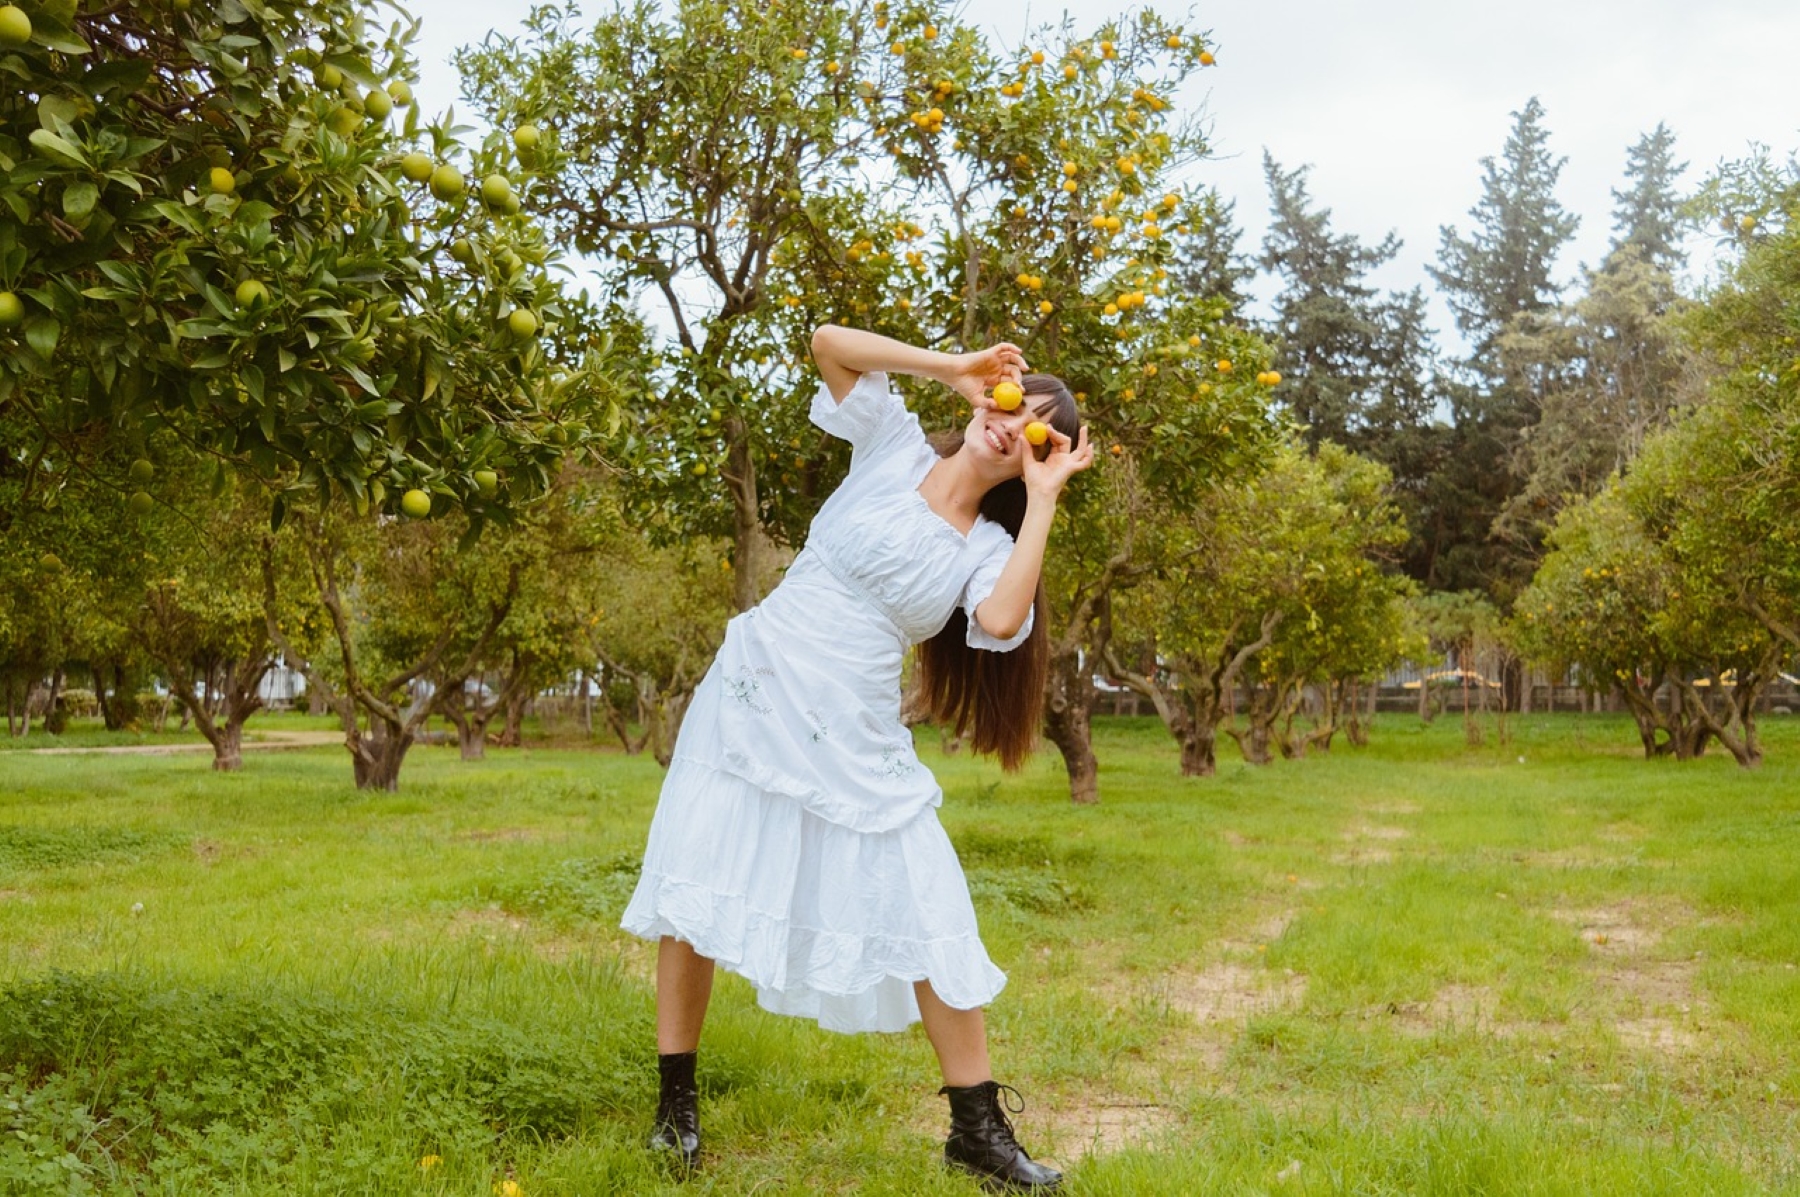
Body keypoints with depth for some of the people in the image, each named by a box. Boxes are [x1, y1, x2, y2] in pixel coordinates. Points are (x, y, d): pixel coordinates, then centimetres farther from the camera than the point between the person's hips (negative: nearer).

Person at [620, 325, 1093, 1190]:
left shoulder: (990, 549, 2)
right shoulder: (894, 447, 2)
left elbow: (1001, 623, -21)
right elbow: (828, 342, -9)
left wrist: (1043, 498, -12)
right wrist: (955, 367, -7)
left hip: (853, 739, 1)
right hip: (752, 700, -1)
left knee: (928, 917, -1)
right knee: (695, 892, 1)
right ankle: (676, 1102, 19)